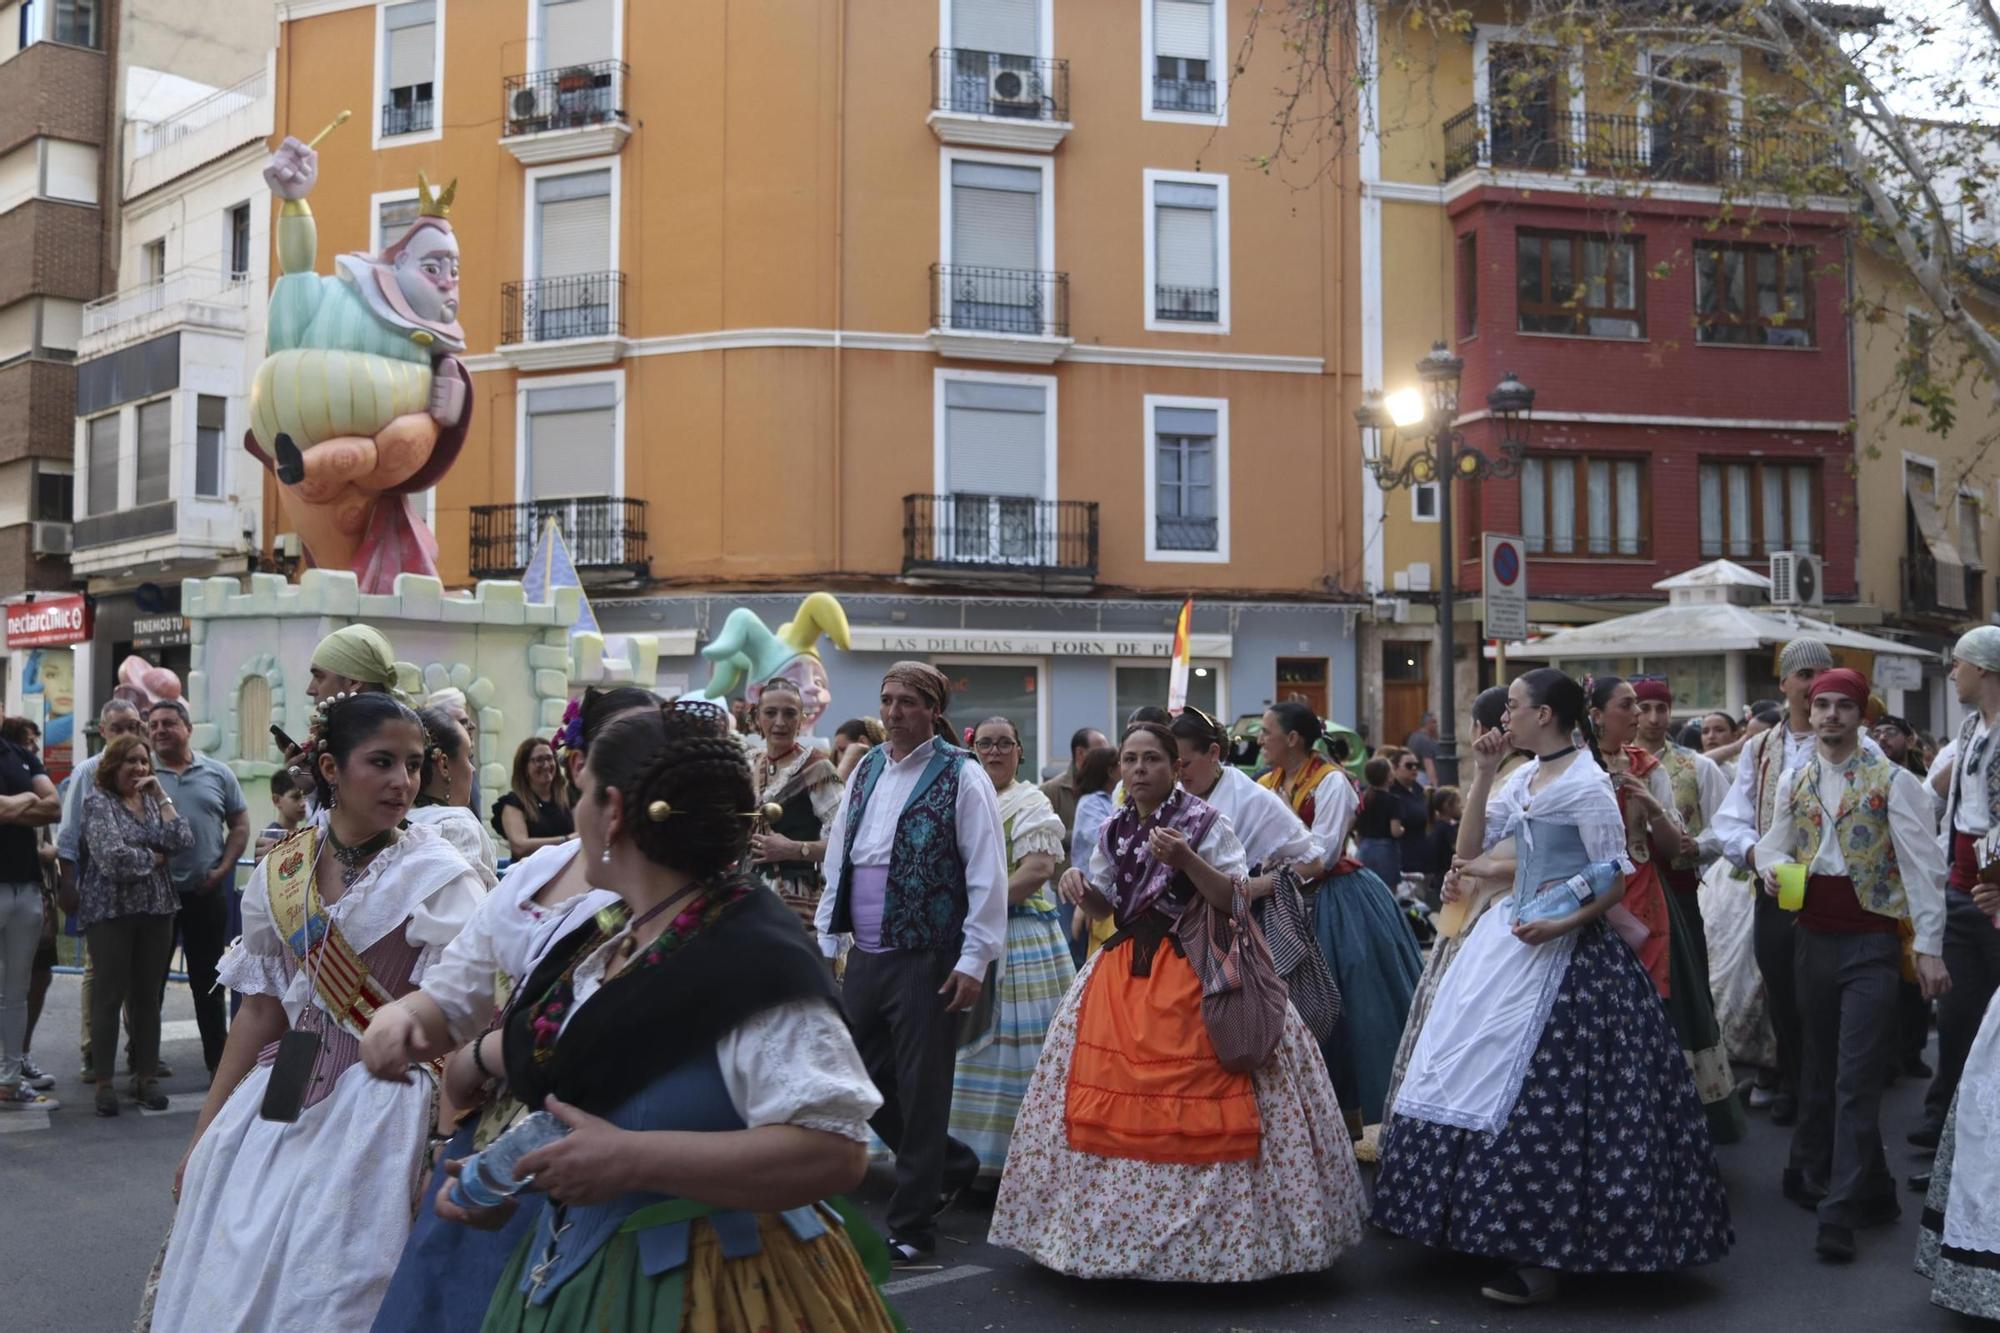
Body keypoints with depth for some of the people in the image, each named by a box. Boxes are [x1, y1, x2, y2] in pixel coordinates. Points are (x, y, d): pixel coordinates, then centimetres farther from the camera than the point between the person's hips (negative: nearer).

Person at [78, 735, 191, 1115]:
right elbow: (112, 858, -16)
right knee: (110, 994, -2)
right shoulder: (98, 802, -2)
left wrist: (161, 797, -4)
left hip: (156, 908, 4)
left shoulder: (154, 799, 13)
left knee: (148, 995, 6)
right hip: (110, 909, -4)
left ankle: (147, 1076, 12)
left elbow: (183, 841, -3)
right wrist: (156, 858, -4)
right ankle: (104, 1081, 5)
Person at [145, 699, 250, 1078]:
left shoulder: (217, 773, 6)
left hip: (207, 891, 1)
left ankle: (218, 1060, 16)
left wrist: (222, 869, -3)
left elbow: (240, 825, 8)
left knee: (208, 980, 8)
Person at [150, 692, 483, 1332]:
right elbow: (261, 1009, 10)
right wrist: (203, 1135, 13)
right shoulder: (281, 871, 3)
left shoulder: (440, 878, -11)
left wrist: (446, 1157, -22)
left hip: (377, 1112, -5)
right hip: (274, 1107, 5)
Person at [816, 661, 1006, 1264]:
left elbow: (987, 875, -11)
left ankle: (912, 1225, 16)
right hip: (865, 957, 7)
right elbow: (838, 855, 15)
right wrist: (825, 937, 13)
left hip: (927, 959, -7)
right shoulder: (865, 769, 10)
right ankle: (951, 1163, 36)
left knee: (920, 1089, 2)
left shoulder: (961, 777, -8)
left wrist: (973, 961, -15)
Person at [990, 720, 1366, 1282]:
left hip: (1195, 973, -6)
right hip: (1124, 969, 6)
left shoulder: (1204, 821, -6)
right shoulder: (1113, 830, 11)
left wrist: (1187, 861, -25)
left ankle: (1208, 1232, 4)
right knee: (1111, 1099, 5)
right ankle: (1116, 1223, 19)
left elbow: (1234, 899, -11)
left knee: (1197, 1106, -9)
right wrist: (1080, 885, -3)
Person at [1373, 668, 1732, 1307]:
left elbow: (1617, 880, -12)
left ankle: (1539, 1258, 5)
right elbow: (1471, 848, 9)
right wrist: (1482, 773, 3)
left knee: (1538, 1093, -5)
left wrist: (1562, 924, -22)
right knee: (1484, 1078, 11)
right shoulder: (1523, 776, 10)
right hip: (1511, 938, 9)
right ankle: (1507, 1235, 24)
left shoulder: (1585, 784, -13)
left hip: (1561, 949, -9)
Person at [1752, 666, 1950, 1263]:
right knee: (1818, 1067, 15)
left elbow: (1922, 866, -8)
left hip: (1872, 943, -5)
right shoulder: (1795, 781, 9)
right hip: (1814, 938, 5)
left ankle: (1842, 1212, -5)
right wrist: (1771, 867, -8)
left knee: (1856, 1078, -7)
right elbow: (1774, 844, 17)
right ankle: (1816, 1175, 29)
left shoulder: (1893, 782, -6)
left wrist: (1928, 947, -13)